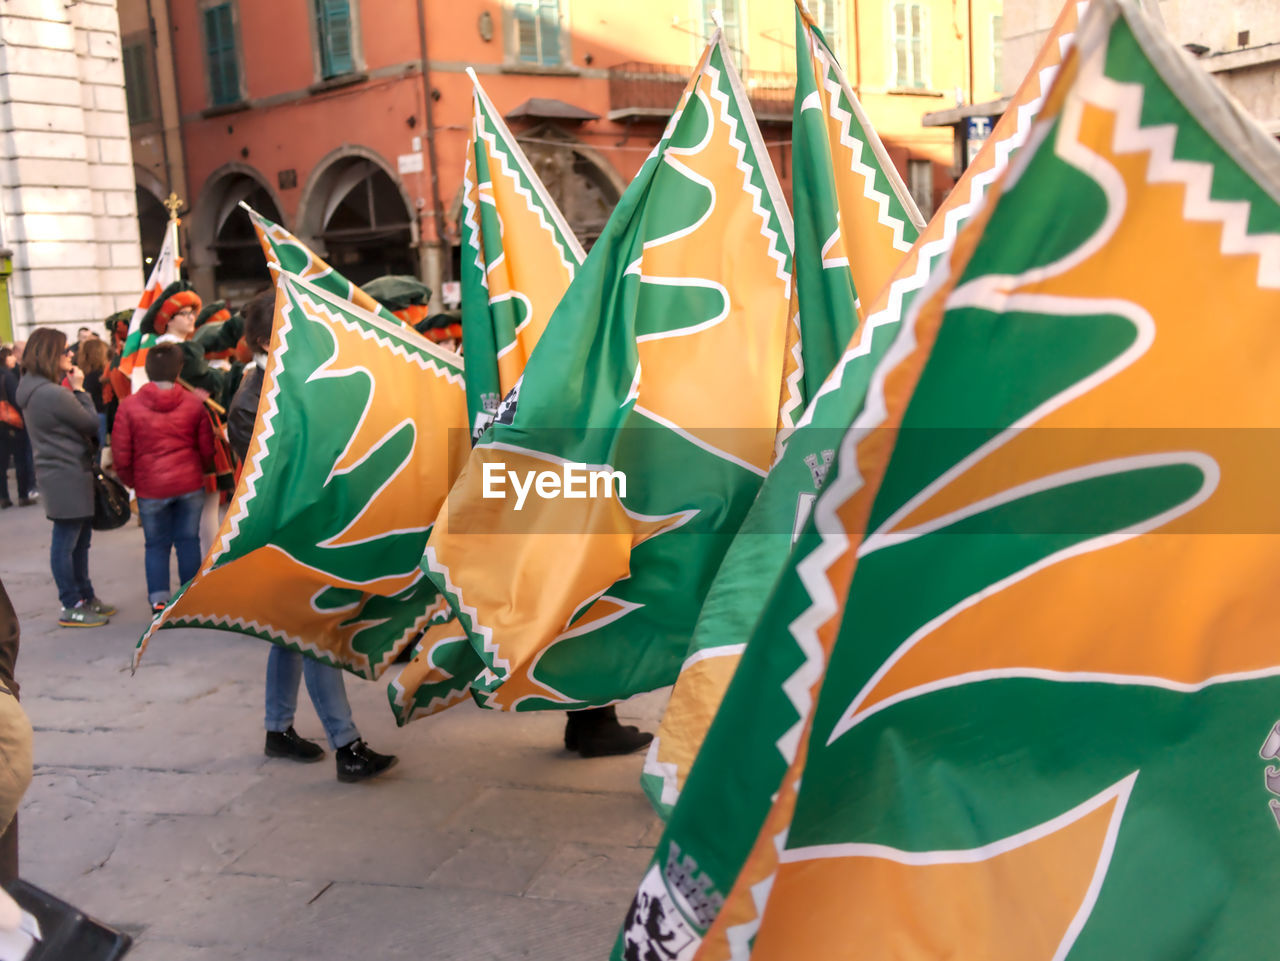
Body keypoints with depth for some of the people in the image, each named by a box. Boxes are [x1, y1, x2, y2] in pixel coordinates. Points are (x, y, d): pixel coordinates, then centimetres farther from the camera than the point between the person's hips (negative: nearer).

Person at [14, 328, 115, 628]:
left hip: (61, 475, 10)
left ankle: (85, 597, 28)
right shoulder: (54, 394, -21)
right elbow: (92, 424, -12)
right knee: (66, 542, -1)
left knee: (79, 540, 18)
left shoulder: (34, 389, 10)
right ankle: (72, 607, 7)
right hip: (68, 477, -10)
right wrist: (79, 390, -7)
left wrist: (72, 389, 4)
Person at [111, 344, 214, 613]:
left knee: (156, 544, 11)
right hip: (190, 484, 1)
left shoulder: (129, 405, -6)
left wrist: (132, 481, 14)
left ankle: (158, 601, 10)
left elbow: (121, 455, -3)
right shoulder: (193, 403, -2)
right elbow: (207, 449, 4)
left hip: (150, 488, -1)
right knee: (188, 541, 10)